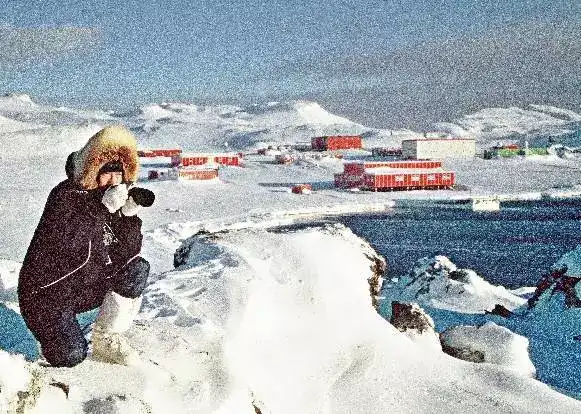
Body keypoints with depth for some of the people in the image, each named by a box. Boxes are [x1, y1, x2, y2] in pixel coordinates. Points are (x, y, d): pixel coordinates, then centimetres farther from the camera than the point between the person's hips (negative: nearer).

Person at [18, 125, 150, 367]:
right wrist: (103, 208, -35)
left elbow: (126, 255, -6)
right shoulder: (65, 196, -18)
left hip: (85, 288, 6)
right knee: (71, 356, -23)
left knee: (137, 270, -16)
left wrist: (129, 216, -21)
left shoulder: (116, 197, -1)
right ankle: (51, 329, 12)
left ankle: (107, 339, -2)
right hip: (48, 291, -6)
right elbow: (65, 243, -33)